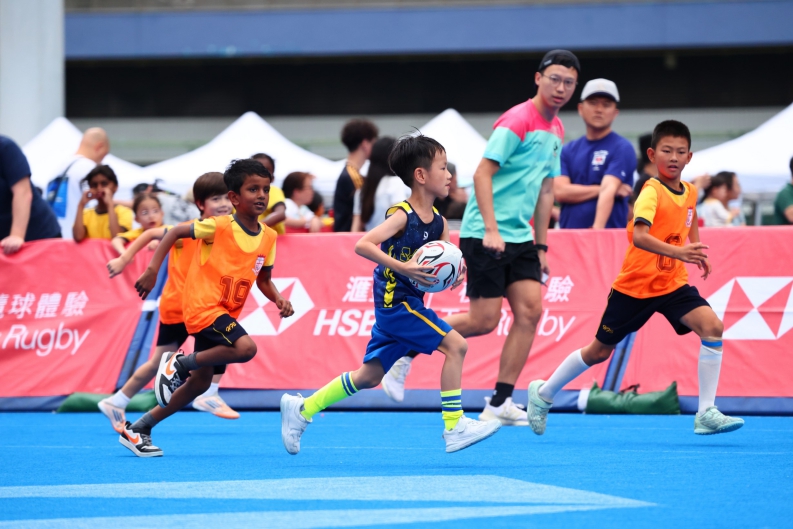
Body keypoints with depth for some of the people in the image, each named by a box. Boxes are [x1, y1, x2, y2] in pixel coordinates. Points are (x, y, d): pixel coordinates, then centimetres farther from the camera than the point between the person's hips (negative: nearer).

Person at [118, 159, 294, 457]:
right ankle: (180, 363, -10)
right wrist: (152, 270, -14)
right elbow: (175, 233, -8)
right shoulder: (219, 227, -14)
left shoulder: (268, 237, 4)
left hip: (227, 313, 8)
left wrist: (278, 299, -4)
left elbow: (264, 279, 15)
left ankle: (137, 430, 22)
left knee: (199, 383, 12)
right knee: (246, 348, -30)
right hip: (203, 305, -8)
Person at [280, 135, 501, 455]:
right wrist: (402, 267, -30)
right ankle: (455, 427, -11)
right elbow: (362, 245, -23)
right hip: (396, 300, -9)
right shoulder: (402, 216, -14)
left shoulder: (438, 222, 9)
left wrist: (454, 276, -7)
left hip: (399, 305, 9)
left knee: (369, 377, 14)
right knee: (455, 344, -14)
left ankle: (301, 409, 23)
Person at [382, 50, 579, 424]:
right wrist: (491, 229, -25)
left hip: (519, 237, 8)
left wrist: (541, 246, 17)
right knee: (484, 319, -8)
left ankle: (500, 404, -1)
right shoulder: (518, 121, -14)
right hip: (484, 236, -8)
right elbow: (482, 173, -18)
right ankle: (405, 352, 12)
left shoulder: (556, 130, 13)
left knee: (530, 310, -5)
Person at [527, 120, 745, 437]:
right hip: (636, 284, -5)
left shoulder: (689, 192, 2)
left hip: (673, 283, 5)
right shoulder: (652, 193, -19)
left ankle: (706, 414, -18)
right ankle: (543, 393, 32)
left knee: (712, 327, -20)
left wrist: (697, 252, 12)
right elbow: (639, 236, -37)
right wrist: (678, 252, -49)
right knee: (599, 351, 8)